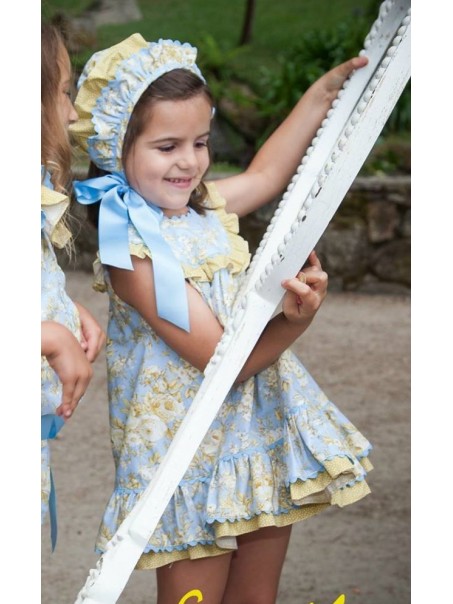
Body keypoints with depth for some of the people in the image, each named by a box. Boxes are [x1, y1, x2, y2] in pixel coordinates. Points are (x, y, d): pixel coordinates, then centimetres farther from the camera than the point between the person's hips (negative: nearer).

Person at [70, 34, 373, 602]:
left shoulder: (200, 206, 3)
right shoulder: (133, 252, -20)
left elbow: (266, 173, 25)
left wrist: (325, 90, 26)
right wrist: (294, 322, -33)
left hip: (264, 425, 7)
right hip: (198, 452, -7)